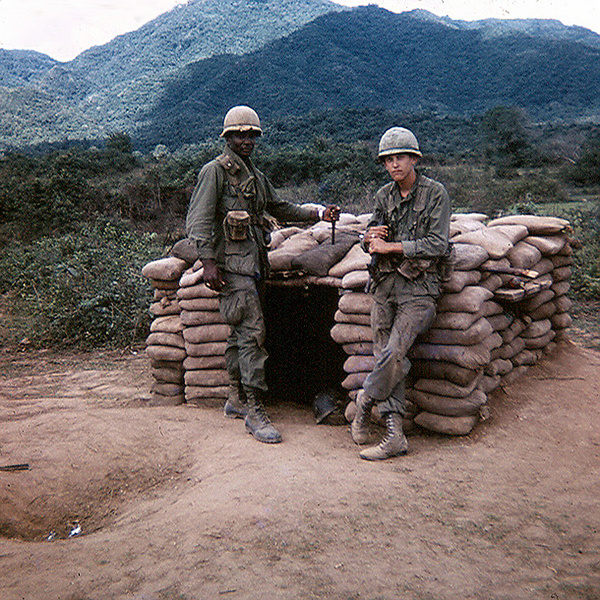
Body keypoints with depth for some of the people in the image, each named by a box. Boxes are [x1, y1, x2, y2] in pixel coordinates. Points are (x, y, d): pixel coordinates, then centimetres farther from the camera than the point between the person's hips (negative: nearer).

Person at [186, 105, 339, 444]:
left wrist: (319, 215, 17)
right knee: (252, 333, -13)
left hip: (254, 263, 8)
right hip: (232, 264, -8)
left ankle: (237, 398, 25)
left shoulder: (256, 176, 20)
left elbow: (280, 208, 27)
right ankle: (255, 412, -8)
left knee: (242, 332, 13)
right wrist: (208, 262, -19)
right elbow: (199, 220, -10)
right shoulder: (215, 171, -4)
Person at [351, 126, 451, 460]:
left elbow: (437, 245, -12)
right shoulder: (385, 195, 13)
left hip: (419, 286, -5)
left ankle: (365, 402, 7)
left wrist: (389, 246, -12)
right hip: (385, 284, 5)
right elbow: (371, 244, 18)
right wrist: (370, 238, -7)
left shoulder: (435, 193, -2)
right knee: (387, 357, 0)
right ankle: (395, 436, 4)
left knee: (394, 353, -19)